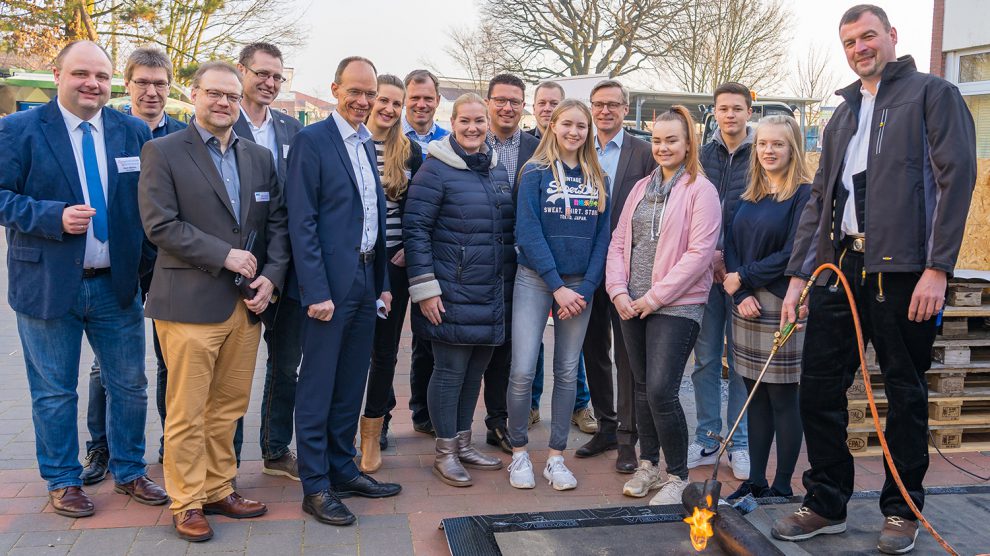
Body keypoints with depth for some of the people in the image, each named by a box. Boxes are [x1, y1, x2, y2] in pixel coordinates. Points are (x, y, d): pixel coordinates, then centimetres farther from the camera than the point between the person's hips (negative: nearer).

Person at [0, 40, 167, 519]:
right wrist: (55, 217, -21)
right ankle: (62, 481, 27)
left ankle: (129, 472, 30)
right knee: (54, 392, 10)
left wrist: (145, 263, -5)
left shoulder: (134, 132, 4)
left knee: (129, 385, 12)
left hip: (117, 283, 3)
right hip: (48, 285, -3)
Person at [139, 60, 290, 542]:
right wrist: (224, 255, -14)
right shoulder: (162, 153, -1)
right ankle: (187, 503, 16)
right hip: (190, 302, -5)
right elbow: (159, 224, -10)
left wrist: (271, 275, -3)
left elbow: (277, 222, 12)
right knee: (187, 413, 2)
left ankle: (218, 490, 27)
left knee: (228, 408, 13)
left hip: (247, 303, 5)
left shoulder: (259, 158, 14)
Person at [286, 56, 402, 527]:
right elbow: (302, 222, -13)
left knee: (351, 383, 14)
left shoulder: (369, 145, 15)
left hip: (366, 280, 7)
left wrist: (383, 282, 13)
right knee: (318, 387, 2)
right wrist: (316, 291, -18)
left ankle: (343, 469, 27)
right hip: (331, 282, -7)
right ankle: (315, 486, 11)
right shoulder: (311, 141, -8)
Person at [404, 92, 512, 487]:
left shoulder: (498, 169, 12)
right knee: (450, 370, 2)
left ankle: (463, 443, 29)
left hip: (494, 294, 6)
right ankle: (445, 453, 16)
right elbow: (415, 229, -11)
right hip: (453, 294, -6)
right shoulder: (436, 170, -8)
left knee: (475, 369, 14)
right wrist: (424, 287, -16)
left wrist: (511, 282, 17)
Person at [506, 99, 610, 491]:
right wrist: (558, 287, -14)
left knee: (567, 372, 6)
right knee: (523, 371, -8)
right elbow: (528, 232, -10)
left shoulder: (597, 178, 9)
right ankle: (519, 454, 10)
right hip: (535, 279, -3)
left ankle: (556, 457, 17)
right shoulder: (536, 172, -2)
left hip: (579, 285, 3)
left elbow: (602, 236, 6)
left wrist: (586, 288, -6)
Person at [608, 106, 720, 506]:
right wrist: (618, 290, -2)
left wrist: (654, 297, -13)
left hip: (676, 306, -6)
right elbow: (619, 241, 13)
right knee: (642, 388, 12)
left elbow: (698, 254, -12)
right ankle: (647, 466, 27)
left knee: (661, 391, -12)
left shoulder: (700, 190, -4)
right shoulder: (641, 187, 14)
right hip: (632, 305, 6)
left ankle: (677, 477, 5)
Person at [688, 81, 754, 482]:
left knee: (741, 359, 3)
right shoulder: (701, 157, 10)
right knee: (705, 358, 7)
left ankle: (739, 444, 13)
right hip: (704, 269, 3)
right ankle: (707, 439, 18)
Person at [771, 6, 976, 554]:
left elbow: (957, 177, -6)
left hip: (903, 268, -5)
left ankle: (902, 511, 20)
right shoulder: (842, 115, 21)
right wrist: (797, 274, 9)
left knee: (905, 393, 5)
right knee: (819, 387, 4)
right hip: (839, 266, 5)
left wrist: (937, 267, -15)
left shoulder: (932, 93, 4)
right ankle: (826, 503, 18)